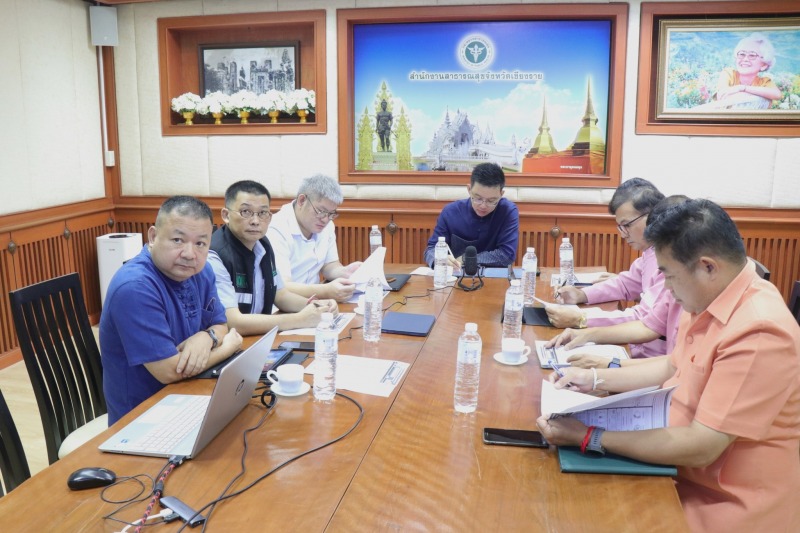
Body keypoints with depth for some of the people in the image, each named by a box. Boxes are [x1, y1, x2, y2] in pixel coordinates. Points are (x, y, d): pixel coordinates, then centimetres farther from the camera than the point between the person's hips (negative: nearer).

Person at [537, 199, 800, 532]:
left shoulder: (758, 333, -29)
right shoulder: (710, 300, 1)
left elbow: (700, 448, -29)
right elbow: (673, 368, 16)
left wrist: (588, 437, -26)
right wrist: (595, 379, 7)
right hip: (683, 477, 8)